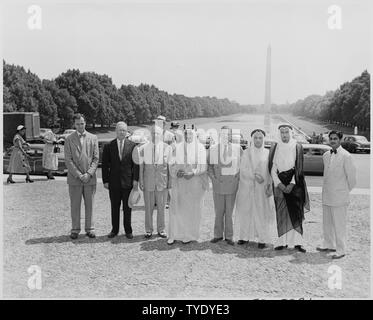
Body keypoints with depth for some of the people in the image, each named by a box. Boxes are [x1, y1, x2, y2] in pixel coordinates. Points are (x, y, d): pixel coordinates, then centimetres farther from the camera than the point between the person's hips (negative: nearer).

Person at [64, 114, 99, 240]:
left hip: (90, 178, 1)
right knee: (75, 205, 5)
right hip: (74, 178, -1)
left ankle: (89, 229, 17)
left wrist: (89, 174, -9)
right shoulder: (69, 139, 2)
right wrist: (79, 175, -11)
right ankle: (75, 229, 16)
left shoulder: (93, 138, 7)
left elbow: (96, 159, 3)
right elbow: (68, 160, -3)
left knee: (89, 205, 7)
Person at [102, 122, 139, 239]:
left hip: (128, 181, -1)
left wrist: (135, 180, -5)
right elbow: (105, 165, 4)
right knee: (115, 207, 9)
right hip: (113, 182, 1)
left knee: (127, 207, 7)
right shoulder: (108, 146, 3)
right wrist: (105, 180, 0)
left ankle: (128, 230, 19)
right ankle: (115, 229, 22)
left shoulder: (132, 145, 1)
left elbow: (136, 163, 1)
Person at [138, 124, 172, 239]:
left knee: (161, 207, 7)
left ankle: (161, 229, 21)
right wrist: (140, 180, 2)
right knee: (148, 207, 6)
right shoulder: (143, 148, 3)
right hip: (148, 182, 0)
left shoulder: (167, 148, 1)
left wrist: (170, 181, 2)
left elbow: (169, 165, 5)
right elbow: (141, 165, 6)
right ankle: (149, 230, 19)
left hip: (162, 182, 0)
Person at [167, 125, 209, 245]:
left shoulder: (200, 148, 1)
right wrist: (177, 172, -11)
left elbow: (203, 166, -3)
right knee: (176, 208, 1)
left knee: (191, 209, 2)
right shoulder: (178, 147, 8)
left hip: (194, 182, -2)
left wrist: (193, 173, -17)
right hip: (179, 182, 2)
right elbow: (172, 164, 8)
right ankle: (173, 234, 9)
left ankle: (189, 235, 13)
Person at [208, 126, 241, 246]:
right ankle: (218, 234, 18)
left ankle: (229, 236, 14)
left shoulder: (237, 148, 6)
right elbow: (209, 166, 11)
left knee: (229, 211, 4)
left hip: (232, 182, 0)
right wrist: (213, 177, -1)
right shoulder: (213, 148, 7)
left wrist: (238, 176, -2)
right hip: (218, 182, 1)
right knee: (218, 211, 5)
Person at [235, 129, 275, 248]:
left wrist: (270, 185, -10)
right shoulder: (246, 153, 5)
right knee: (246, 211, 4)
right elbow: (242, 169, -3)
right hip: (247, 186, 1)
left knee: (262, 212, -1)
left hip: (262, 188, -1)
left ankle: (262, 239, 6)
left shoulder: (267, 153, 4)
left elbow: (271, 171, 1)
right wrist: (254, 175, -18)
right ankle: (245, 236, 15)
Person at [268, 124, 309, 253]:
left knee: (295, 212, -3)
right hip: (279, 183, 2)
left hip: (294, 183, -1)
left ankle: (297, 242, 1)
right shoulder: (274, 147, 6)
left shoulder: (297, 147, 1)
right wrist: (279, 184, -9)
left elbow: (299, 167, -3)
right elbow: (272, 167, 2)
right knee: (281, 213, 2)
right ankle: (283, 242, 7)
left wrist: (292, 184, -12)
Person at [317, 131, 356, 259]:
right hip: (326, 195, 7)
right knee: (327, 223, 17)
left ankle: (341, 250, 14)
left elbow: (352, 176, -8)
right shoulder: (326, 155, 8)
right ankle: (329, 245, 33)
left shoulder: (346, 156, -13)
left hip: (339, 196, -7)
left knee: (339, 224, 1)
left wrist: (346, 191, 2)